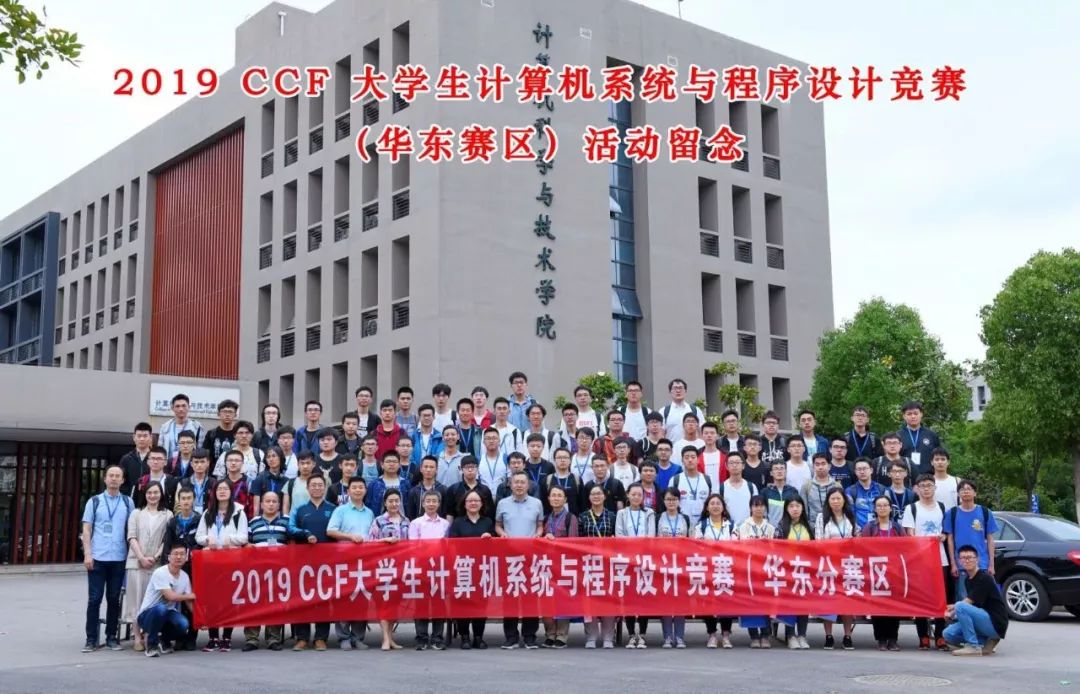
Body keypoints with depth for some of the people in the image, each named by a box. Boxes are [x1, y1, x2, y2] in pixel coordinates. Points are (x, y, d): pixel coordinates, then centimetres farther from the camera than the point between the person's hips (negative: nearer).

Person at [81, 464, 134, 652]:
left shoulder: (128, 502, 7)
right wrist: (87, 554, -5)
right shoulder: (94, 501, 5)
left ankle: (111, 637, 15)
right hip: (97, 558, -1)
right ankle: (92, 639, 6)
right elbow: (86, 530, 4)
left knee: (114, 599, 6)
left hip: (119, 559, 1)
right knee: (94, 598, 0)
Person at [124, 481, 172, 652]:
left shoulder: (167, 515, 9)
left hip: (157, 563, -1)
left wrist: (156, 557, -9)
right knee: (137, 598, -1)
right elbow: (132, 537, 5)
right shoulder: (136, 513, 13)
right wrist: (141, 558, -7)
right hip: (136, 562, 1)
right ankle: (138, 636, 2)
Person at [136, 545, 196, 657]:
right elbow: (171, 596, -24)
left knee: (183, 624, -27)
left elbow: (189, 601, 7)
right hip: (148, 614, -5)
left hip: (167, 614, 5)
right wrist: (191, 596, -9)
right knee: (161, 609, -40)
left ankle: (164, 640, 9)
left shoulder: (185, 576, 1)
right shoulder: (160, 573, -19)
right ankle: (151, 643, -13)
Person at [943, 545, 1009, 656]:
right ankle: (987, 642, 6)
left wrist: (953, 610, -1)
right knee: (949, 634, -2)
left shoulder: (984, 578, -15)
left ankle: (973, 646, -17)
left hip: (996, 623, -9)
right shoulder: (967, 580, 11)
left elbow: (969, 602, -15)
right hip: (984, 620, 9)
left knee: (960, 606, -26)